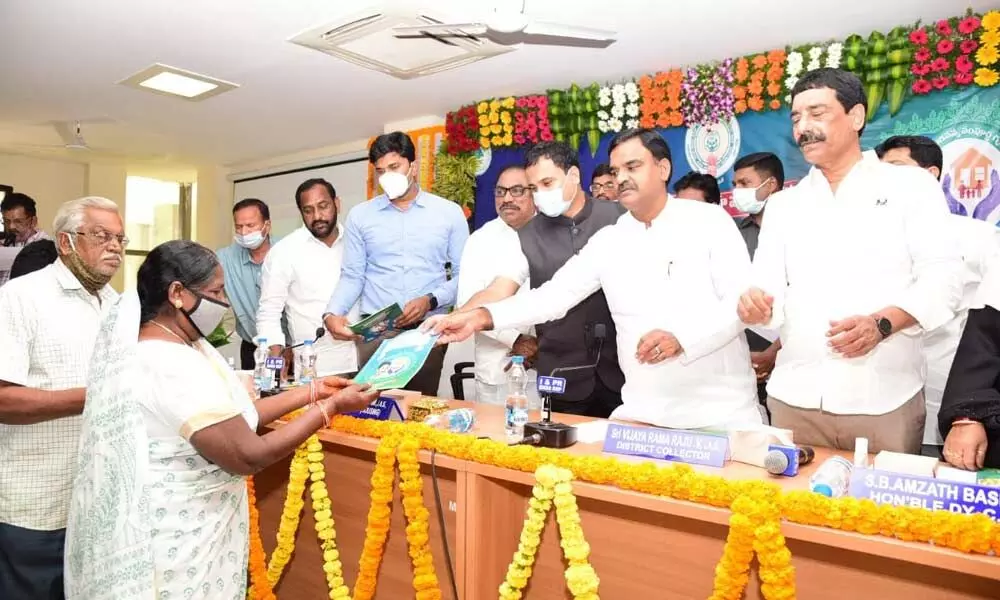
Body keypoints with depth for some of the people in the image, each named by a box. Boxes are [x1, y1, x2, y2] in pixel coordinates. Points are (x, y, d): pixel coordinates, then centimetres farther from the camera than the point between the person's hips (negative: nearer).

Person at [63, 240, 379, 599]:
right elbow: (249, 456, -26)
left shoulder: (175, 346, 3)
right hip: (175, 546, -9)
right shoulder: (174, 368, -27)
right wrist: (331, 406, -19)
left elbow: (231, 416, 5)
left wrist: (311, 392, 2)